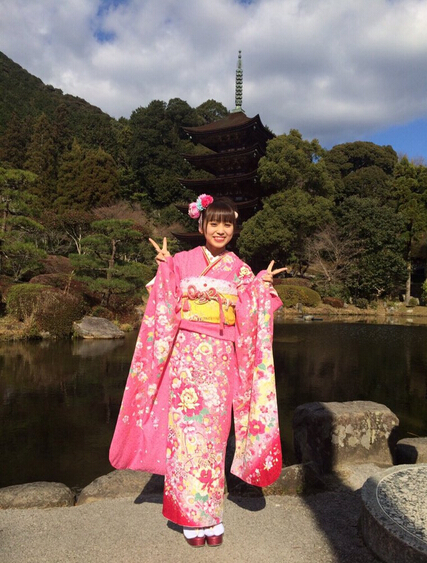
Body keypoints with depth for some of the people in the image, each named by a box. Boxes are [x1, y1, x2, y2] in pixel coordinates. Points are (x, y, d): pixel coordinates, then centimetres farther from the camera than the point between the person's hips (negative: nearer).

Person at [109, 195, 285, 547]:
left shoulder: (241, 271, 8)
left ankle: (212, 515, 20)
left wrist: (262, 286, -7)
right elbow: (166, 309, 1)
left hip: (220, 360, 1)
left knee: (213, 434, 4)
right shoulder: (181, 262, 6)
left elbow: (248, 321, 4)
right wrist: (165, 268, -7)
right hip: (184, 356, -1)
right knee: (185, 431, 0)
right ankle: (191, 517, 16)